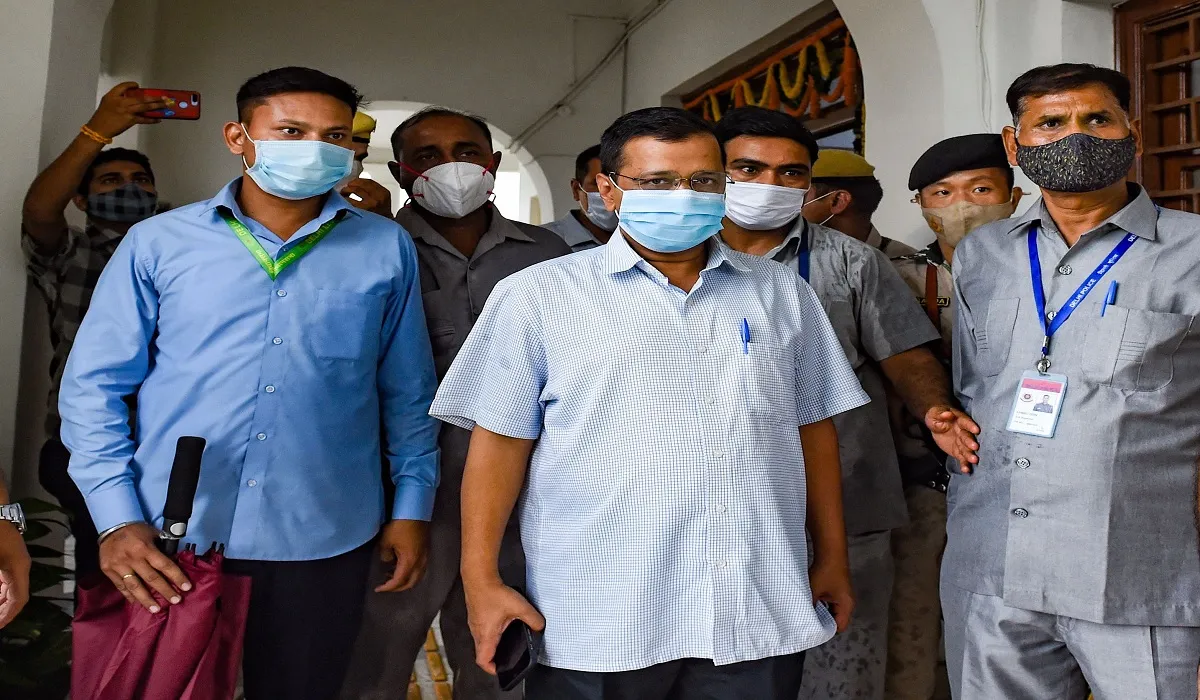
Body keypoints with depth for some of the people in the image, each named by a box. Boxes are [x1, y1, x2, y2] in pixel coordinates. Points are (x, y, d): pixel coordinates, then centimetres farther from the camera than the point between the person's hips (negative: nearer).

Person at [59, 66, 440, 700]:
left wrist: (413, 506, 5)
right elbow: (93, 385, 3)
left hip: (322, 542, 0)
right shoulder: (158, 242, 1)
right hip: (167, 540, 0)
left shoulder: (386, 249, 3)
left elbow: (407, 392, 8)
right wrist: (117, 518, -5)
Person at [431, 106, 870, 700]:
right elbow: (501, 440, -2)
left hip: (762, 613, 3)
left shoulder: (781, 292, 9)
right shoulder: (537, 295, -1)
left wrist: (831, 557, 13)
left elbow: (812, 428, 13)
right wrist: (481, 581, -5)